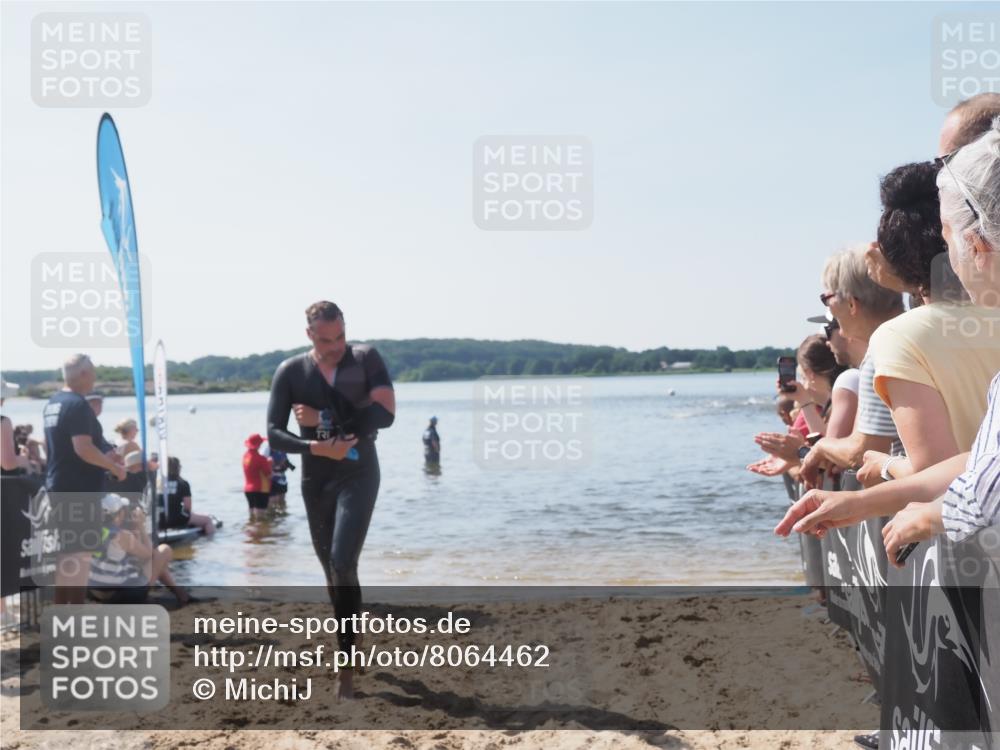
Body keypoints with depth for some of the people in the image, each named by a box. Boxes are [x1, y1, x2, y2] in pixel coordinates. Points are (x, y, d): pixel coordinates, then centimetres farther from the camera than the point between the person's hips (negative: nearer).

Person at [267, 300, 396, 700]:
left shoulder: (366, 358, -7)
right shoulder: (290, 371, -3)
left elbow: (385, 414, -18)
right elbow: (274, 434, -6)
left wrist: (323, 418, -17)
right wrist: (317, 447, -23)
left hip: (358, 475, -3)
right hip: (315, 481, 3)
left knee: (343, 563, -18)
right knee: (332, 569, 14)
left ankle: (347, 662, -10)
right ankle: (348, 649, 32)